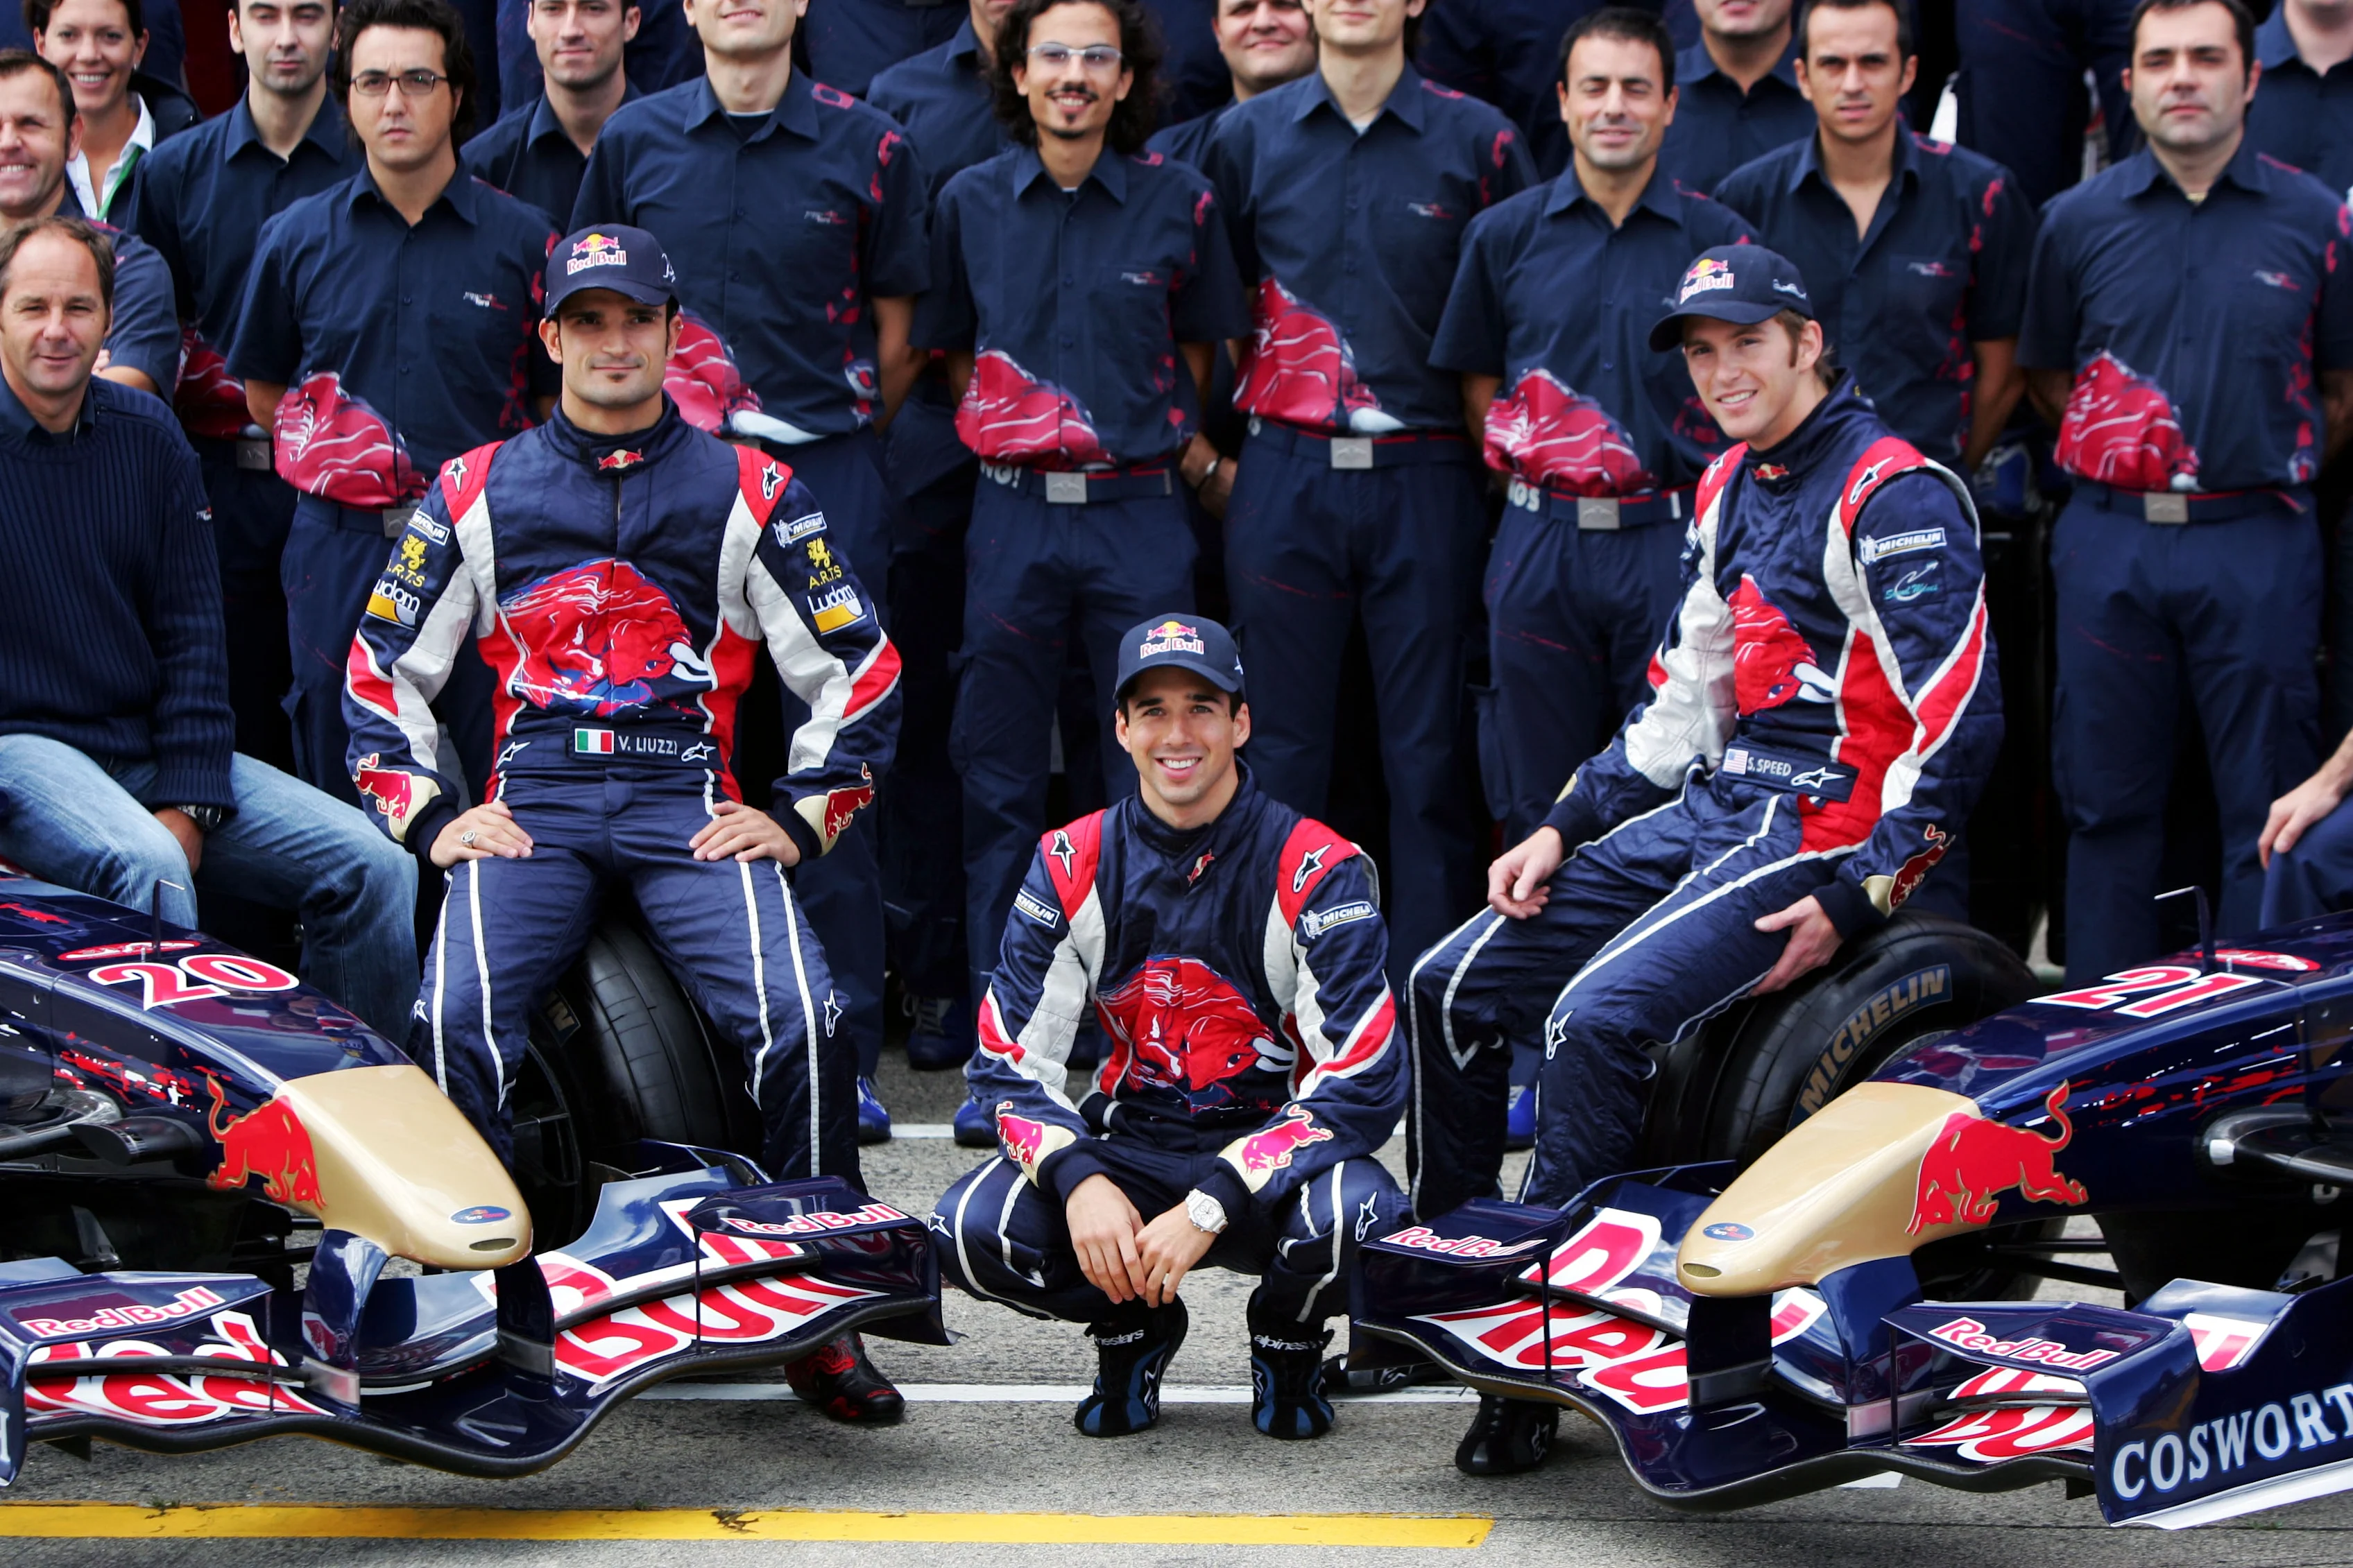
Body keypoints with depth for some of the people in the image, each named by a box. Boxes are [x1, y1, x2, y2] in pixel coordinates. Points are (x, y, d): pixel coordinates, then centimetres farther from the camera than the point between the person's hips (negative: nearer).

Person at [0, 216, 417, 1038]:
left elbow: (190, 629, 10)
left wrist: (187, 802, -2)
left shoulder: (147, 435, 9)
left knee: (374, 868, -9)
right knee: (149, 873, -36)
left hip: (152, 743, 5)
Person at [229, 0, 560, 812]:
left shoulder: (522, 239, 4)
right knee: (344, 799, 8)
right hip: (342, 552, 1)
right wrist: (339, 452, 5)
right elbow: (263, 395, 17)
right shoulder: (297, 238, 7)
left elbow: (558, 407, 9)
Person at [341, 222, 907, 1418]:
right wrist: (429, 819, 7)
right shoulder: (478, 493, 15)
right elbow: (383, 668, 20)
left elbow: (858, 667, 14)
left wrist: (802, 819, 4)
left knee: (800, 1016, -26)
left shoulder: (746, 493, 13)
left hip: (693, 810, 0)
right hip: (529, 808, 1)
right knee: (456, 1021, -28)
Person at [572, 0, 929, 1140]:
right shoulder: (634, 141, 8)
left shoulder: (866, 147, 4)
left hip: (826, 475, -2)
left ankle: (842, 1049, 3)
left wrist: (838, 446, 6)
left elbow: (896, 337, 8)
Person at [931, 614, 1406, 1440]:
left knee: (1358, 1213, -37)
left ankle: (1288, 1339, 2)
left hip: (1272, 1156, -2)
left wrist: (1210, 1208, -27)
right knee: (969, 1229, -26)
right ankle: (1132, 1328, 8)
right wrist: (1079, 1180, -25)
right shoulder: (1071, 867, -3)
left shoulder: (1319, 870, -12)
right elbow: (1010, 1061, -4)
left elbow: (1363, 1082, -19)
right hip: (1126, 1147, 2)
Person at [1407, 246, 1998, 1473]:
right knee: (1452, 988, 1)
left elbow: (1960, 719, -18)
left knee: (1597, 1016, -28)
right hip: (1709, 809, 9)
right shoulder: (1731, 489, 16)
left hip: (1826, 827, -9)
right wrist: (1563, 827, 12)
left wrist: (1857, 898, -20)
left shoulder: (1894, 494, -13)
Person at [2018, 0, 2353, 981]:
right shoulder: (2078, 221, 7)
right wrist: (2118, 453, 8)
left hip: (2257, 543, -1)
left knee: (2269, 806, 0)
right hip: (2110, 544, 1)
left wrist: (2274, 466, 8)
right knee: (2107, 798, 6)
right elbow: (2044, 377, 16)